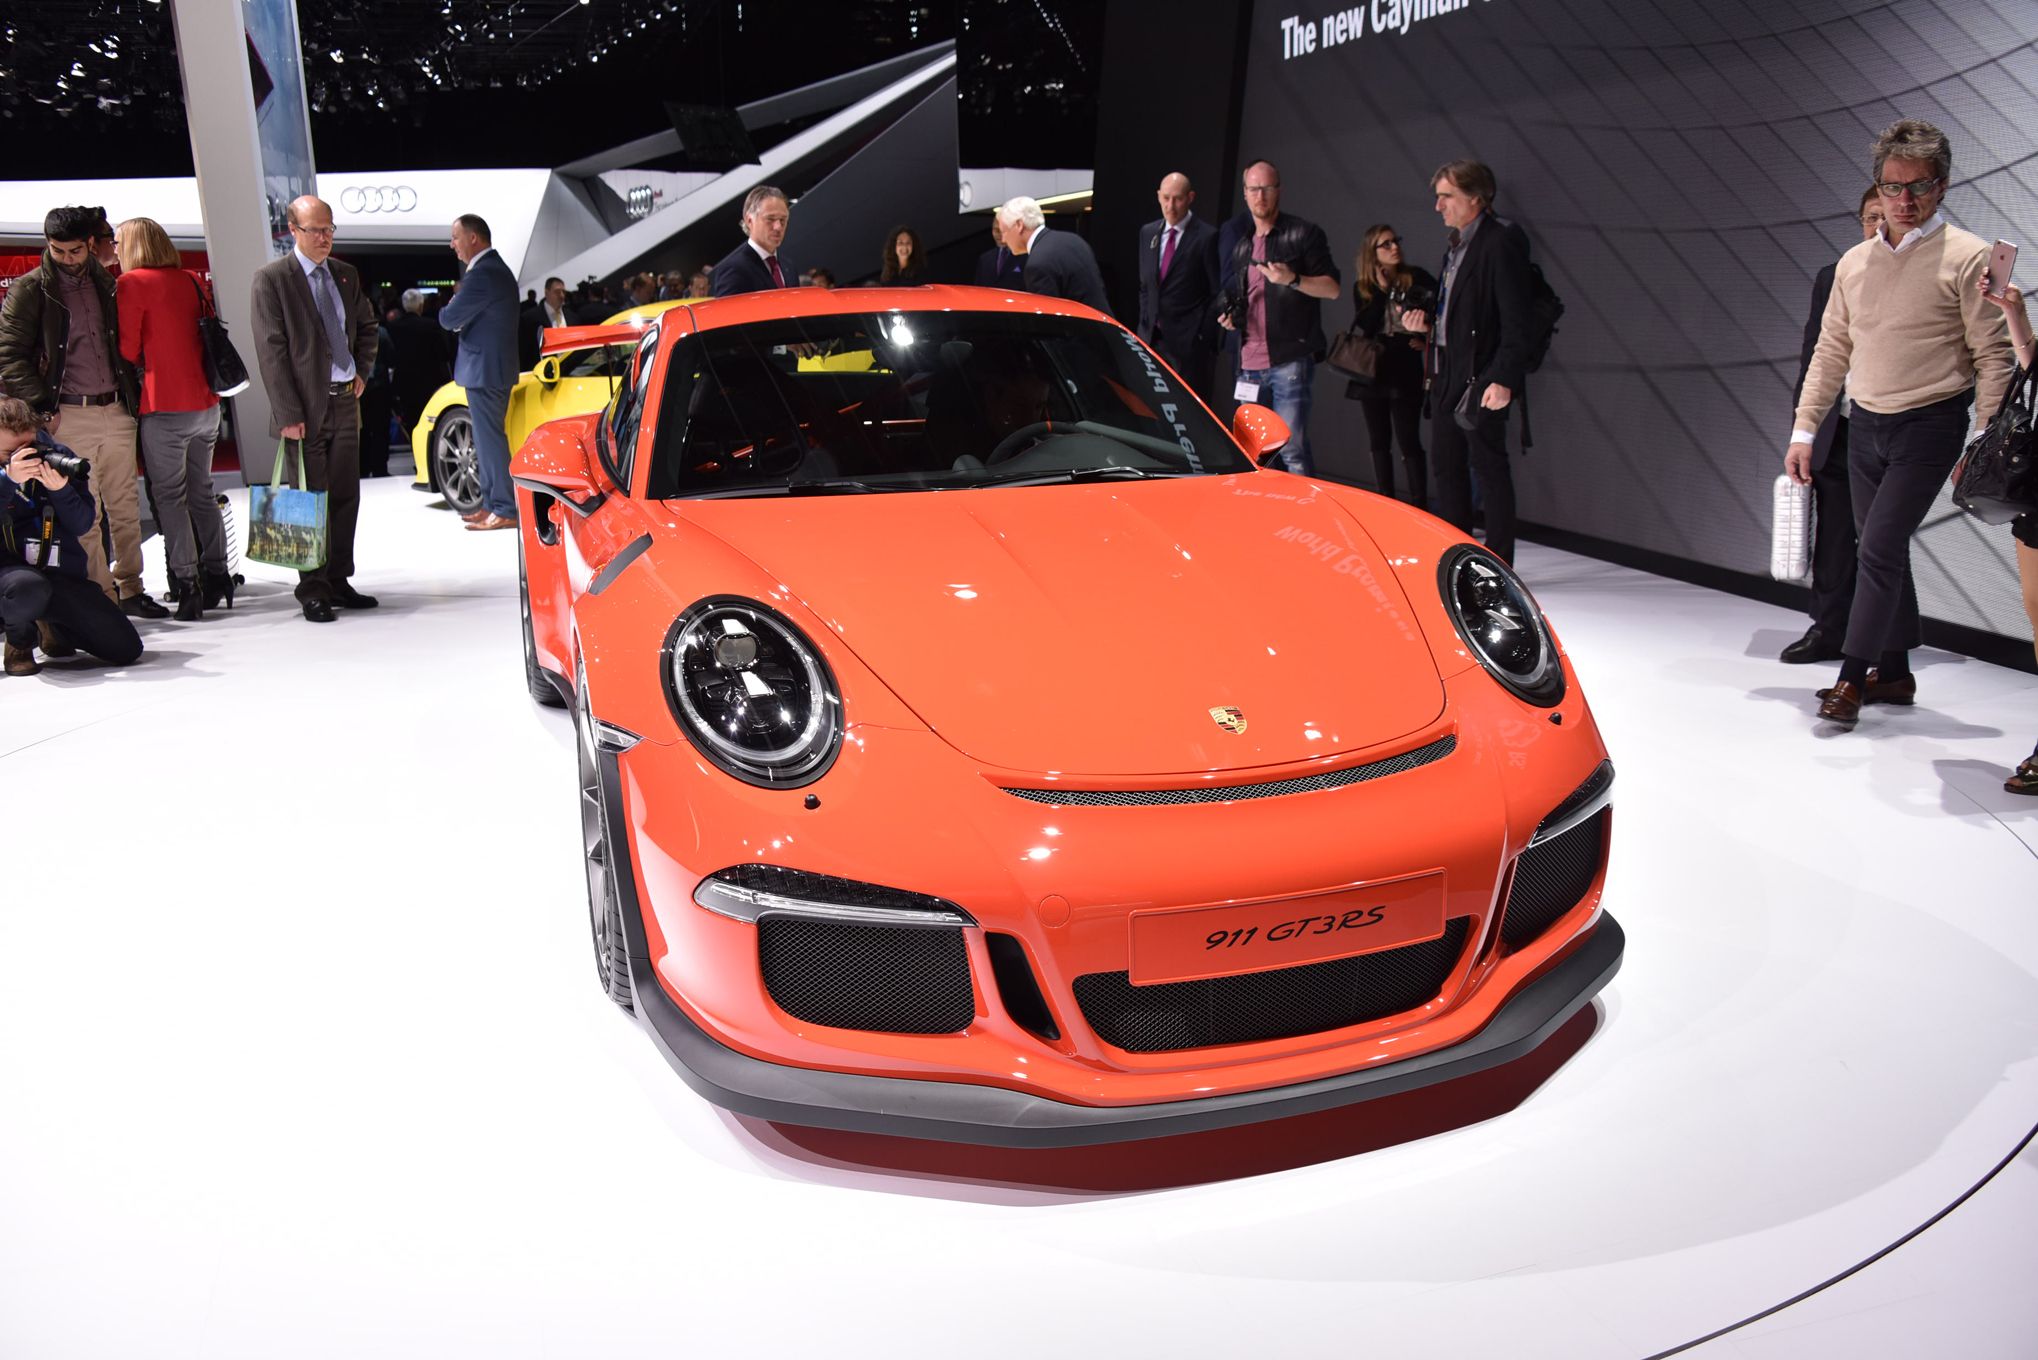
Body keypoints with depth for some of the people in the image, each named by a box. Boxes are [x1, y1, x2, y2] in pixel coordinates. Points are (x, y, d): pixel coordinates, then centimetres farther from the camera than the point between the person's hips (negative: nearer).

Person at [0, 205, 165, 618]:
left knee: (126, 507, 8)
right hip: (69, 417, -4)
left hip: (116, 412, 4)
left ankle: (130, 589, 16)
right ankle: (102, 598, 2)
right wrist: (42, 407, -10)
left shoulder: (105, 284, 12)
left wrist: (132, 394, 14)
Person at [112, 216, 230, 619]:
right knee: (202, 492, 15)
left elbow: (127, 349, -8)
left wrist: (140, 369, 11)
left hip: (165, 407, -6)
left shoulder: (132, 283, -7)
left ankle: (187, 582, -4)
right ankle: (217, 574, 17)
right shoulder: (191, 280, 9)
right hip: (206, 403, 6)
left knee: (169, 496, 0)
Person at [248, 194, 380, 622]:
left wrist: (363, 371, 12)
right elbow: (270, 350, -9)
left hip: (345, 400, 6)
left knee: (345, 495, 9)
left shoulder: (346, 274, 11)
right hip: (306, 405, -6)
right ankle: (313, 589, 6)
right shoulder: (271, 278, -6)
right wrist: (288, 413, -15)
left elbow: (367, 325, 27)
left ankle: (338, 582, 18)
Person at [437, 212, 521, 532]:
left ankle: (505, 511, -4)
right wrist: (457, 308, 1)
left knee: (491, 439, -7)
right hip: (492, 366, 11)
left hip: (484, 369, -11)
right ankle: (492, 503, 23)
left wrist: (448, 307, 3)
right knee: (488, 438, 16)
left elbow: (449, 319, -17)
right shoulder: (496, 268, 15)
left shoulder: (482, 274, -19)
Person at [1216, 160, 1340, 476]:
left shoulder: (1304, 234, 1)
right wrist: (1229, 316, 9)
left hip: (1291, 361, -7)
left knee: (1292, 451, -13)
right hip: (1250, 364, 7)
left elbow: (1333, 288, -4)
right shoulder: (1241, 245, 20)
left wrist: (1293, 279, -20)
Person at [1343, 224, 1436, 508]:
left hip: (1405, 370, -3)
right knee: (1378, 442, 9)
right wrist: (1381, 289, -12)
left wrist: (1425, 339, -4)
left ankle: (1418, 506, -5)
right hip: (1372, 370, 4)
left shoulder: (1416, 278, -2)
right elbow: (1366, 326, -9)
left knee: (1408, 442, -8)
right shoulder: (1363, 287, 5)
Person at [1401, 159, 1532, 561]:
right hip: (1446, 374, 10)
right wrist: (1426, 322, 6)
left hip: (1482, 378, -10)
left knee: (1488, 467, -3)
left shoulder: (1501, 242, -12)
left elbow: (1516, 321, -17)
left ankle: (1497, 563, 4)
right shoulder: (1457, 245, 16)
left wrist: (1504, 379, -23)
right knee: (1446, 467, 13)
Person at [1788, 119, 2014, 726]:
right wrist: (1804, 430, 7)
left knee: (1879, 550, -12)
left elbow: (1993, 357, -9)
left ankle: (1852, 678, -5)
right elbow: (1830, 351, 11)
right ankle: (1893, 672, 23)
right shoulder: (1854, 262, 7)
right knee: (1883, 552, 12)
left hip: (1929, 426, -5)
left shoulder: (1967, 257, -8)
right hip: (1865, 425, 6)